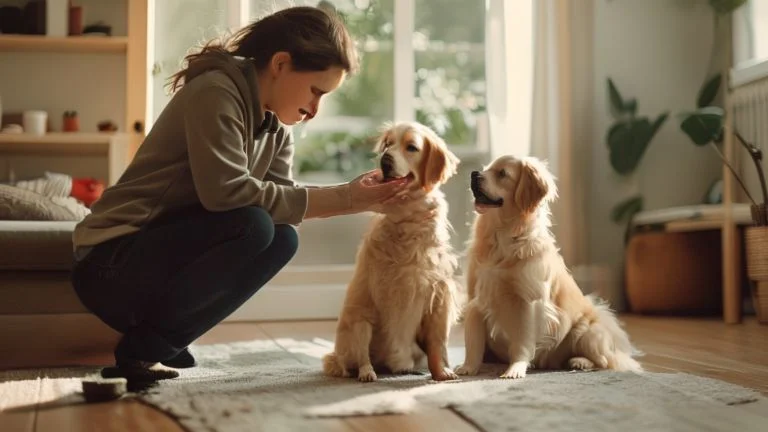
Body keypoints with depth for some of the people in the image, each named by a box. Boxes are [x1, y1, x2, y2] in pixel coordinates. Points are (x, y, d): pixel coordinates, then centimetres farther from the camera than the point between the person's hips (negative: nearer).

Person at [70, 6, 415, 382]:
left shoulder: (275, 125, 8)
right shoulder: (215, 91, -18)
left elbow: (282, 200, -1)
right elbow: (226, 193, -28)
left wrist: (354, 198, -15)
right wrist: (341, 200, -24)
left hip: (171, 250, 9)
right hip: (110, 263, -9)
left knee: (282, 239, -6)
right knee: (253, 227, -26)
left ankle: (162, 343, 1)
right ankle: (141, 348, -11)